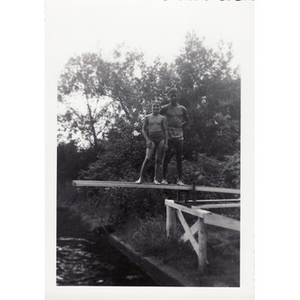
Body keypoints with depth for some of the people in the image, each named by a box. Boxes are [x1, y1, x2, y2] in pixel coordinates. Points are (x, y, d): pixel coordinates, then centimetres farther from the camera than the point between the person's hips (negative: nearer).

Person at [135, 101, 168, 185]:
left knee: (158, 159, 1)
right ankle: (141, 177, -6)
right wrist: (147, 140, -5)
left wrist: (166, 143, 0)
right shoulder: (147, 117, 9)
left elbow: (165, 130, 7)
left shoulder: (162, 118, 9)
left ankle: (156, 178, 8)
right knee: (147, 158, -13)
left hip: (161, 139, 1)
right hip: (151, 140, -1)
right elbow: (143, 129, 7)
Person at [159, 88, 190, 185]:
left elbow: (187, 120, 22)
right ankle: (164, 178, 4)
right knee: (166, 156, -2)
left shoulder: (182, 109, 9)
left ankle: (179, 179, 7)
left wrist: (181, 125, 11)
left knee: (179, 157, 3)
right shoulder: (165, 108, 0)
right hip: (168, 134, -3)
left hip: (179, 134, 3)